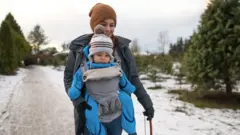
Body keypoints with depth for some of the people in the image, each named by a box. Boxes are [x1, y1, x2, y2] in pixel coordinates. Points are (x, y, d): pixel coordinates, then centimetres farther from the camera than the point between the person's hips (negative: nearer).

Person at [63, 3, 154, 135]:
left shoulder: (121, 47, -3)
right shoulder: (80, 47, -6)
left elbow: (133, 78, 1)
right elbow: (69, 77, -2)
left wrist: (147, 103, -7)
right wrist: (77, 101, -17)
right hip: (89, 110, -1)